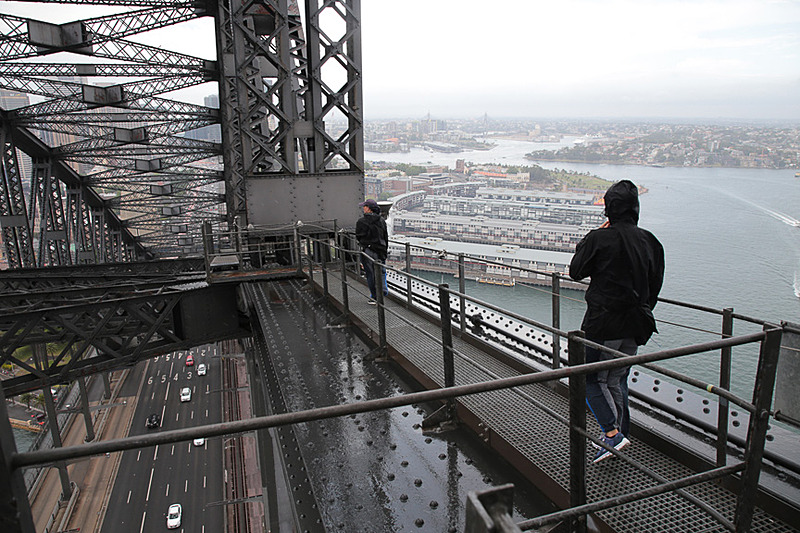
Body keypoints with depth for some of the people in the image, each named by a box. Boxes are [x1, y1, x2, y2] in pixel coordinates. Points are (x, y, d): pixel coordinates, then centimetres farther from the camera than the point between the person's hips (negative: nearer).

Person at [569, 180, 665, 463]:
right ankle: (620, 435, 24)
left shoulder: (600, 239, -15)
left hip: (603, 323, -6)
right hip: (634, 325, 6)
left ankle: (612, 432, -5)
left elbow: (576, 271, -2)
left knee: (591, 378, 7)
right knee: (617, 380, 18)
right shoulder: (650, 242, 3)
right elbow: (655, 285, 11)